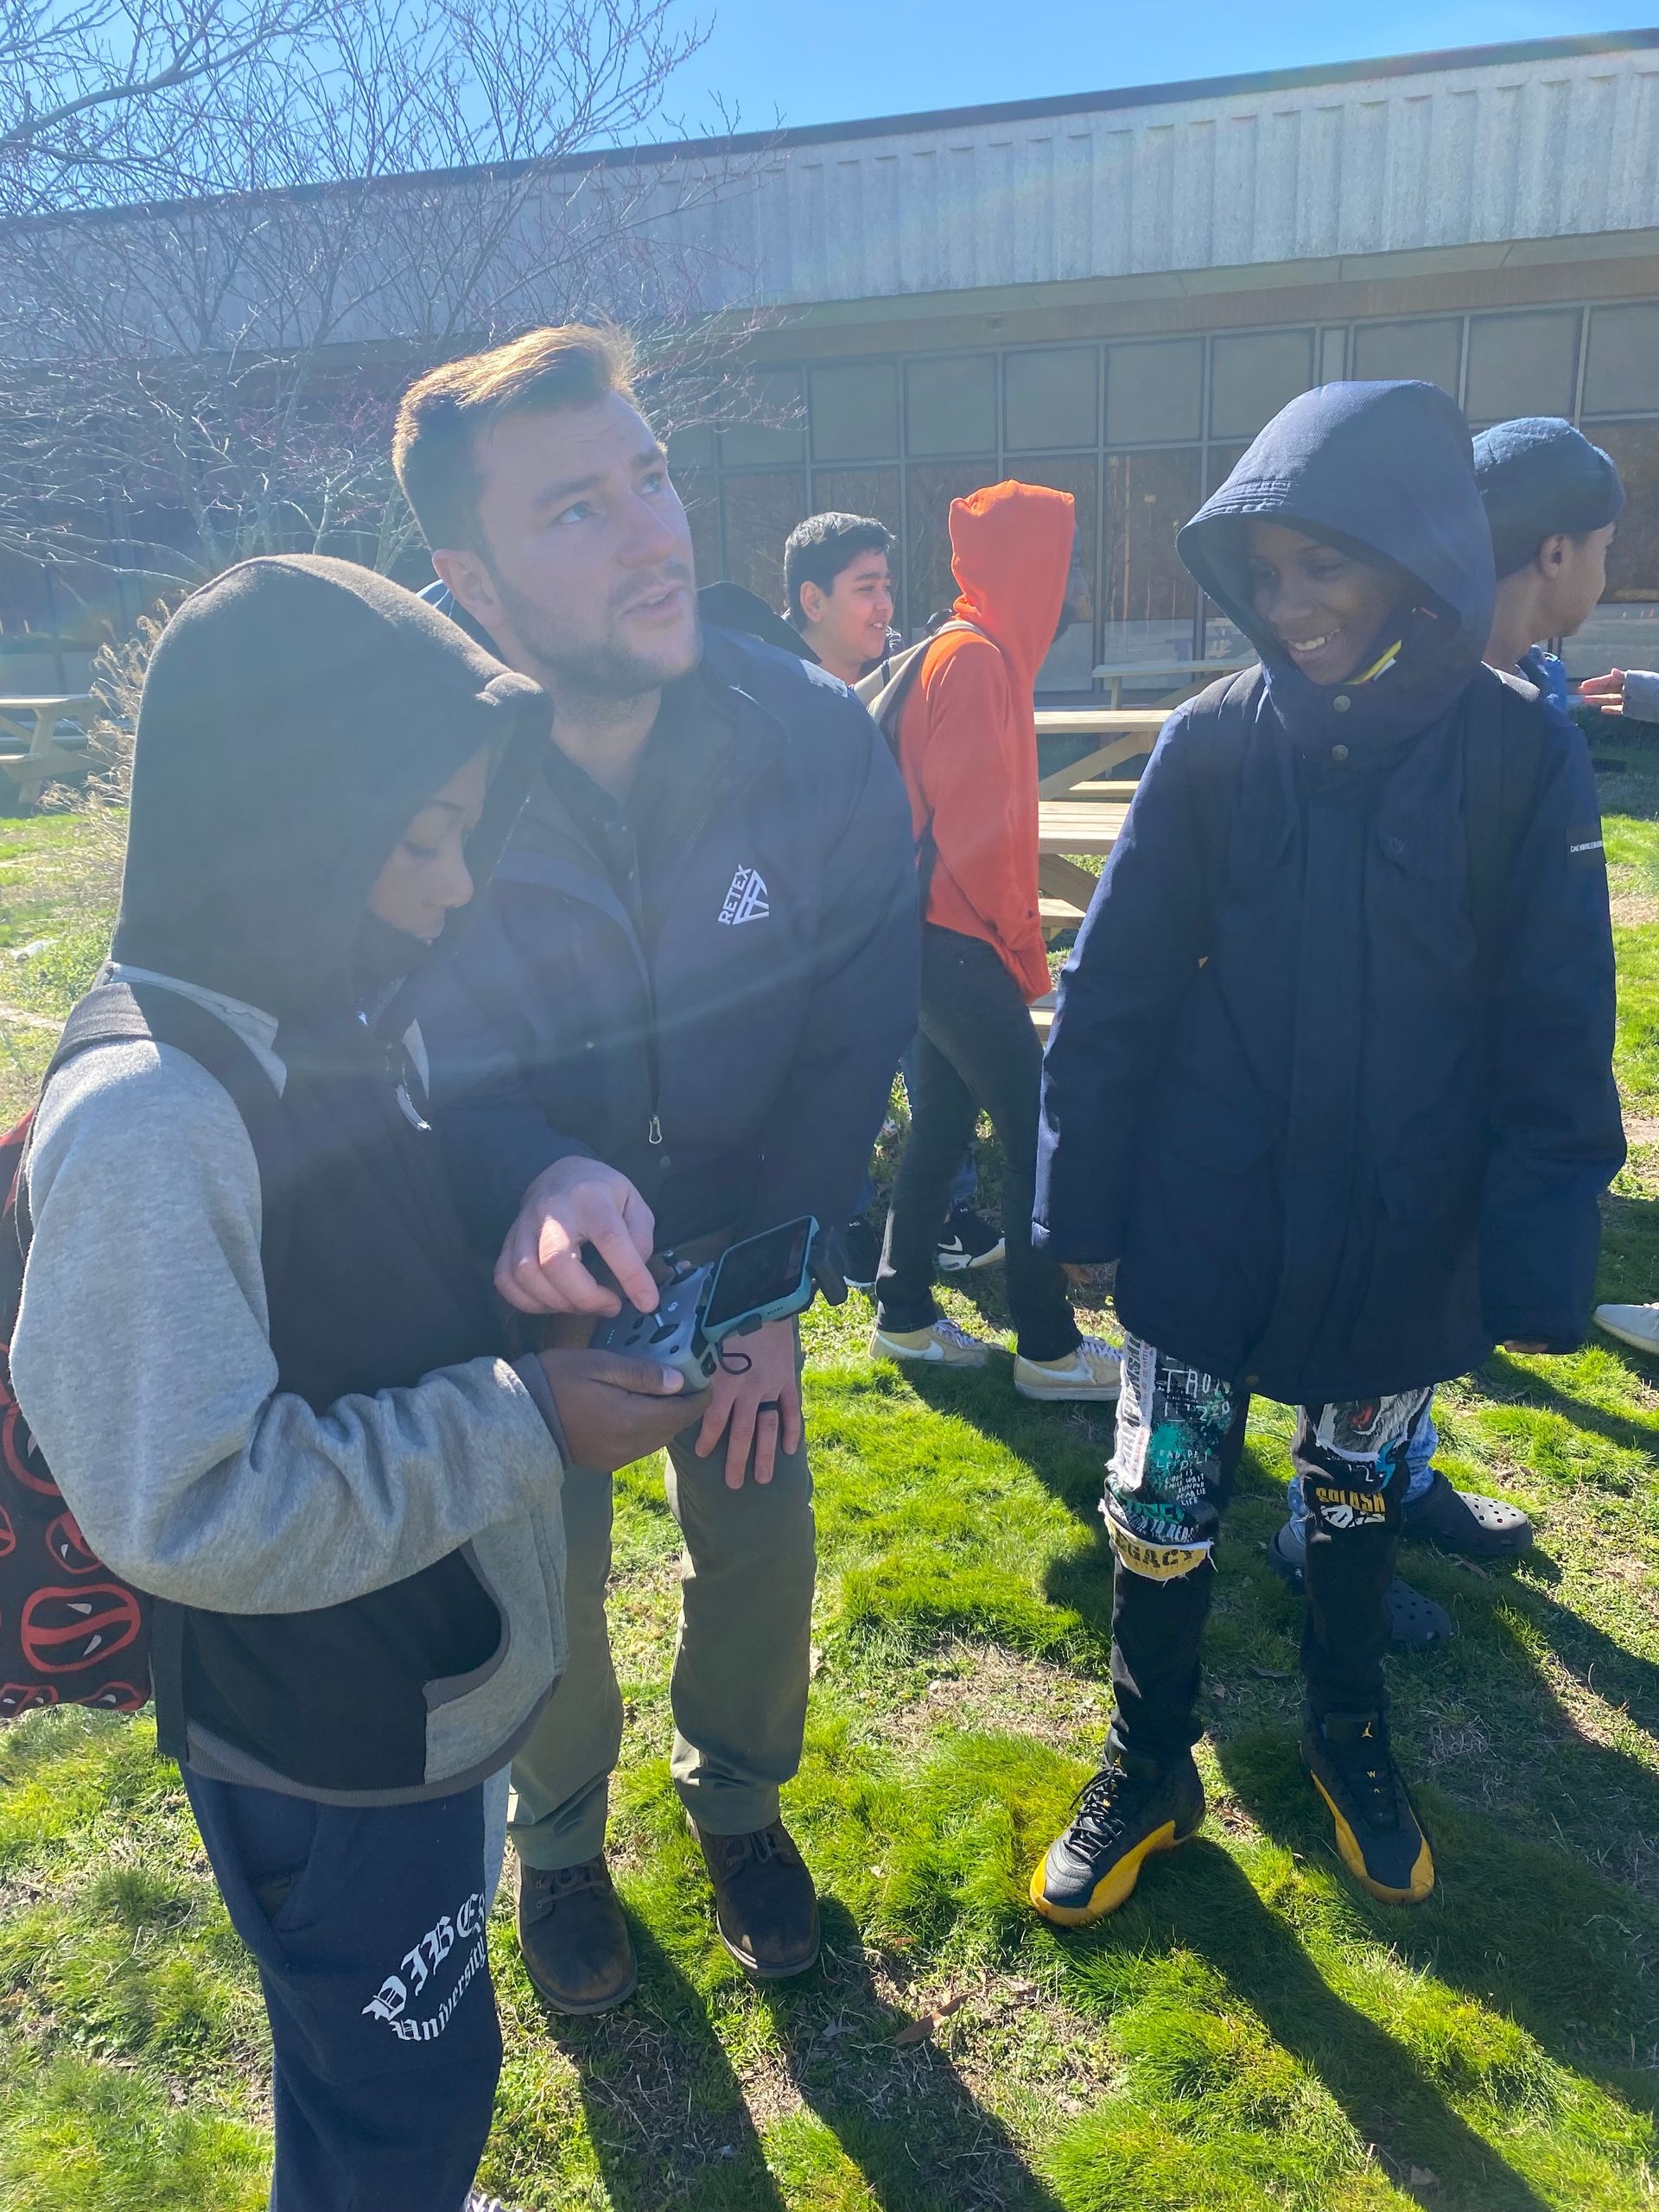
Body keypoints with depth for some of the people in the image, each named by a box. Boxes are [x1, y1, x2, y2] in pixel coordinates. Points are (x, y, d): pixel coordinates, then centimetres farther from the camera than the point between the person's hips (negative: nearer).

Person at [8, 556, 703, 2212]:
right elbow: (192, 1512, -29)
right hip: (322, 1755, -7)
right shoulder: (145, 1121, -29)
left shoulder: (346, 1020, -3)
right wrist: (525, 1424, -26)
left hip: (437, 1682, 8)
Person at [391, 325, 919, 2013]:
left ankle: (738, 1796, 48)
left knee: (759, 1541, 15)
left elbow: (856, 1032, -12)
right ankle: (558, 1839, 47)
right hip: (517, 1258, -1)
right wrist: (526, 1175, -40)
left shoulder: (817, 736, -21)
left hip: (739, 1237, 2)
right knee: (542, 1574, 14)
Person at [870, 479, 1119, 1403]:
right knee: (1037, 1137, -4)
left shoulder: (981, 653, 16)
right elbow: (974, 827, -20)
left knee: (943, 1124, 15)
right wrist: (1025, 949, -10)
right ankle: (1051, 1350, 5)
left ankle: (906, 1316, 25)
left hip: (946, 942, 10)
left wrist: (1014, 942, 12)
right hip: (964, 945, -10)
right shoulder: (977, 658, -14)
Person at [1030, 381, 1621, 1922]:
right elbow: (1112, 988, -4)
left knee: (1357, 1499, 19)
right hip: (1202, 1224, 0)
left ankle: (1348, 1739, 46)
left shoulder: (1518, 753, -9)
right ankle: (1146, 1769, 33)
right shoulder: (1213, 741, -7)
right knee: (1160, 1510, 7)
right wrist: (1078, 1201, -4)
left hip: (1402, 1242, 0)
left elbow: (1554, 1037, -7)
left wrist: (1540, 1262, -9)